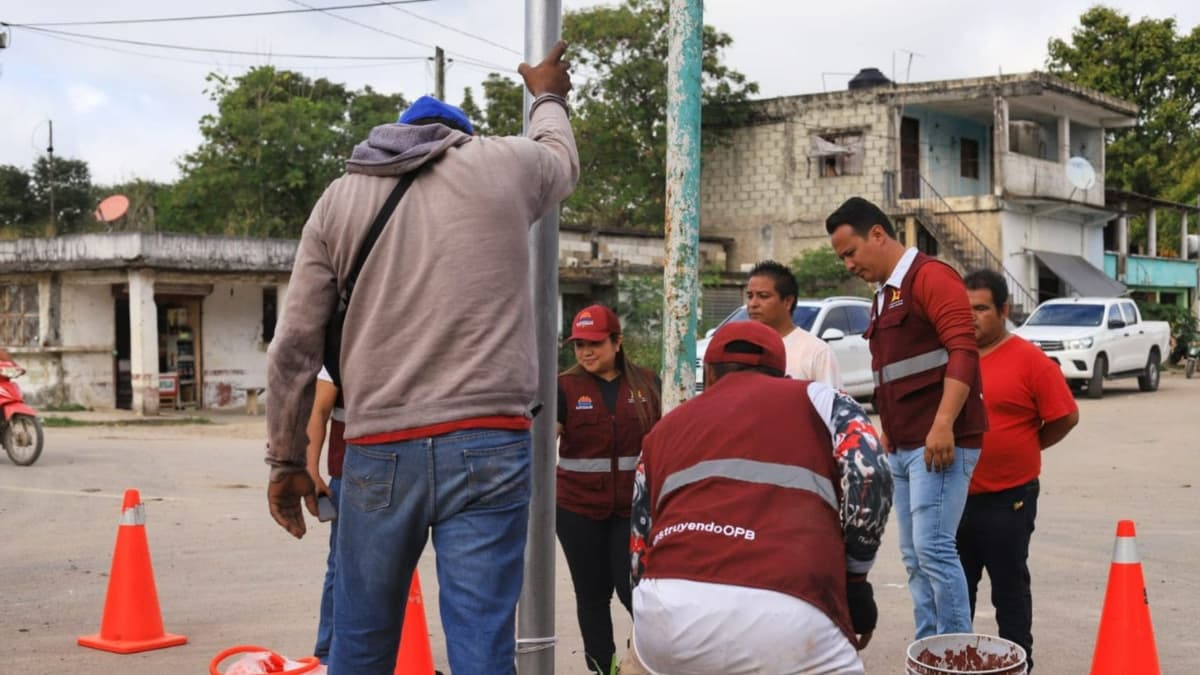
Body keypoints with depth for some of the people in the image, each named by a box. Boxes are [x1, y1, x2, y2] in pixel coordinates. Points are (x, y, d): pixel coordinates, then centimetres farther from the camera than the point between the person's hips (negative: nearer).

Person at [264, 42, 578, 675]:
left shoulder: (339, 198, 12)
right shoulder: (504, 164, 10)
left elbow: (294, 346, 9)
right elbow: (562, 159, 35)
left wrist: (287, 460, 17)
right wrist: (548, 98, 55)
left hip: (379, 452, 2)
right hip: (489, 445, -1)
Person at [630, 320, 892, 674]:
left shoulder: (665, 428, 30)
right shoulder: (816, 399, 20)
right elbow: (868, 474, 1)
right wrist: (854, 580, 14)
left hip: (665, 618, 4)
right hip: (780, 617, -4)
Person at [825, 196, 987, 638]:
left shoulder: (930, 277, -7)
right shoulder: (884, 296, 21)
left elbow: (963, 350, -18)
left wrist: (943, 424, -25)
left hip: (939, 443, -9)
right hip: (902, 447, 9)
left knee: (933, 548, -13)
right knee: (914, 556, 8)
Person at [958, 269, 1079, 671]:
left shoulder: (1029, 360, -11)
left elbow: (1066, 416, -6)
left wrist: (1026, 448, 1)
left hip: (1007, 500, -5)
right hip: (955, 496, 5)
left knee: (1009, 589, 6)